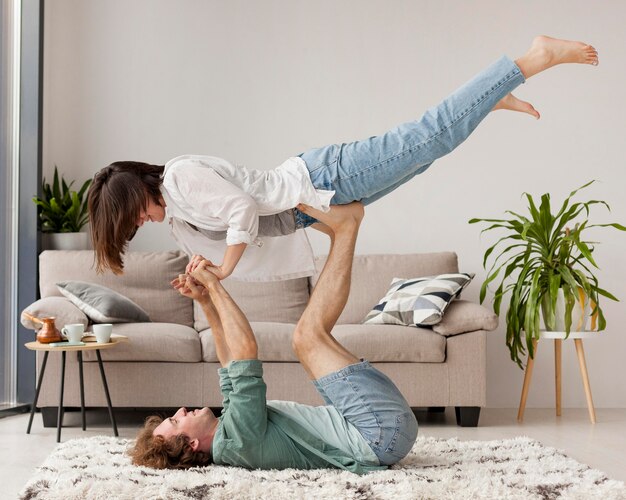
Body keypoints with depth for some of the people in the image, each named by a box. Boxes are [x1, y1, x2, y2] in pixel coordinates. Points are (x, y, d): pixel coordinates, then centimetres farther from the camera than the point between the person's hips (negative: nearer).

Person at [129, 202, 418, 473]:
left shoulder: (226, 438, 11)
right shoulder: (238, 440, -18)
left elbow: (234, 366, 22)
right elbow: (246, 348, -22)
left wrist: (206, 303, 14)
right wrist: (213, 287, -10)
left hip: (384, 430, 8)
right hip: (382, 428, -8)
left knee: (306, 339, 14)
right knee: (308, 333, -12)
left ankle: (340, 231, 13)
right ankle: (345, 226, 1)